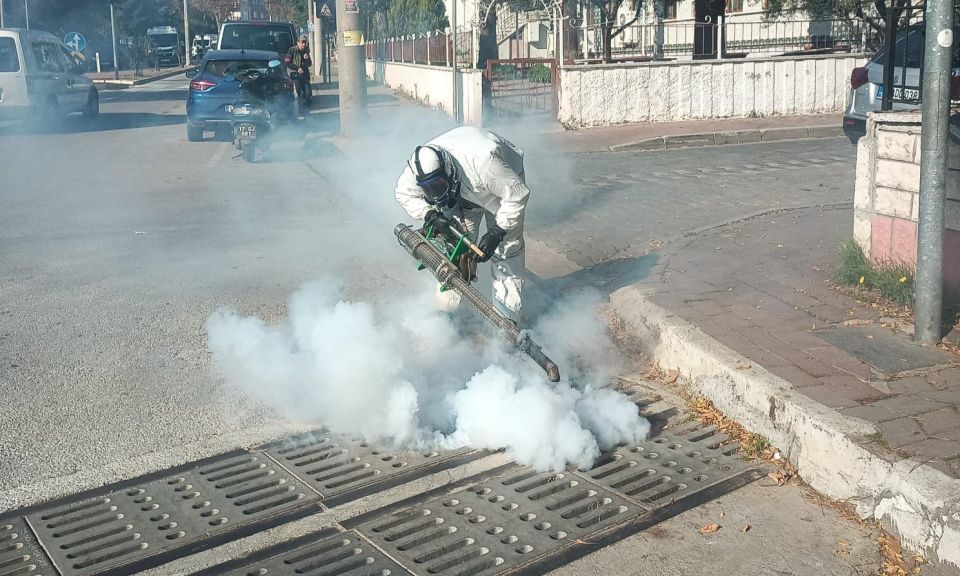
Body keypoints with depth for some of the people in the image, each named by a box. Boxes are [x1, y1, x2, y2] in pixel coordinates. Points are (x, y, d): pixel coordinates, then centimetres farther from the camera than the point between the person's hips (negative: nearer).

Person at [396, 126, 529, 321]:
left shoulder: (482, 161, -46)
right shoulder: (420, 165, -30)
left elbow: (517, 195, -34)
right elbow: (404, 193, -9)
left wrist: (497, 232, -36)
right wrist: (429, 214, -25)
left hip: (504, 182, -4)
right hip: (463, 191, 5)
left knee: (506, 249, -10)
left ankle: (507, 318, -4)